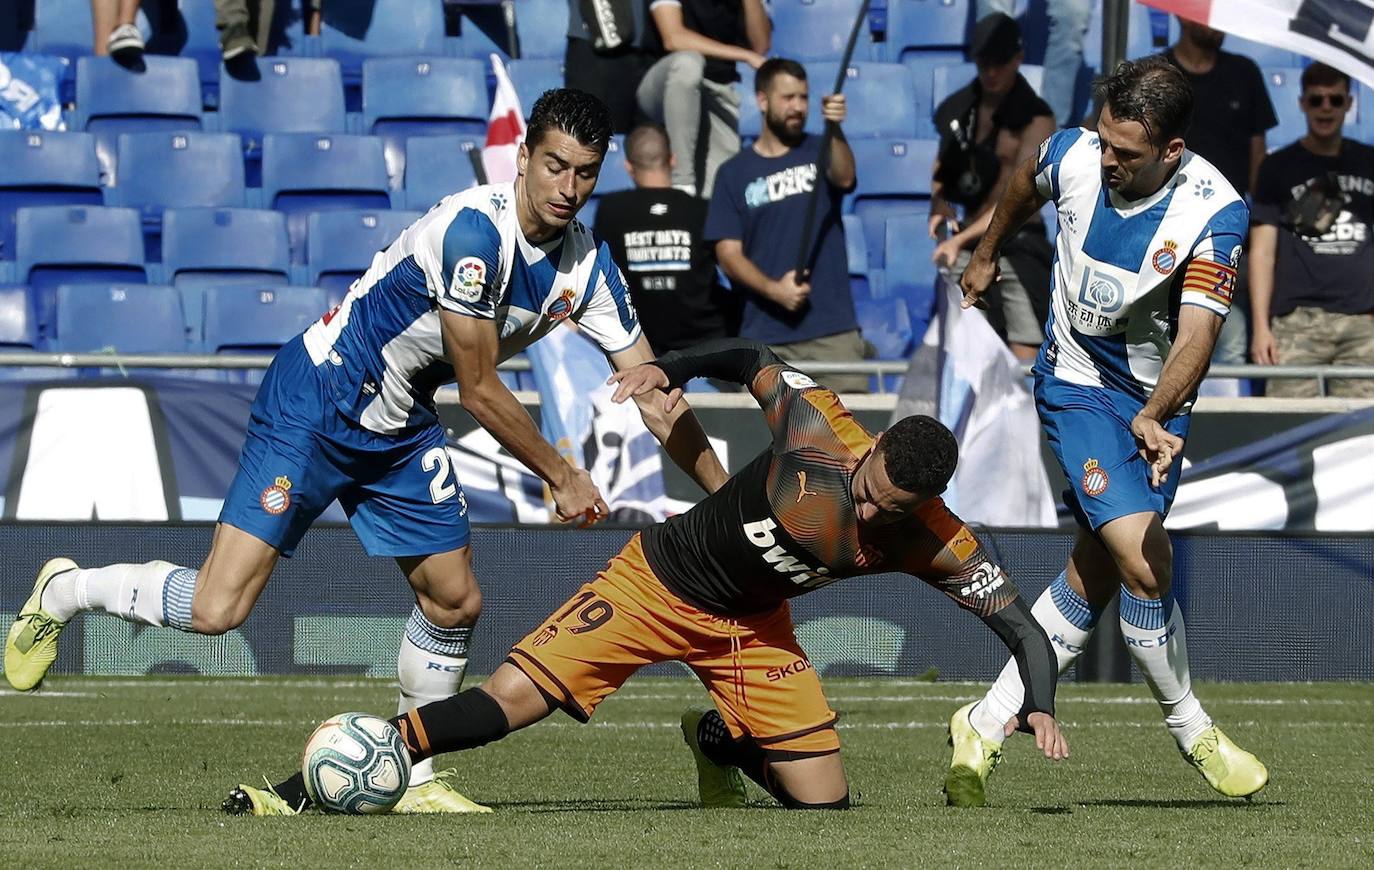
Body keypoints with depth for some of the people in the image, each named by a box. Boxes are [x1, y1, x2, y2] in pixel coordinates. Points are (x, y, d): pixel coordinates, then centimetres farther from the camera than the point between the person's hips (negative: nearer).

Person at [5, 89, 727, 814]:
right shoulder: (475, 230, -27)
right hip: (316, 405, -8)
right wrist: (563, 478, -9)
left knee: (455, 603, 3)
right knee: (217, 610, -13)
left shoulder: (586, 265, -3)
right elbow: (480, 392, -20)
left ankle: (414, 780, 21)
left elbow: (654, 399, 3)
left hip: (401, 428, 8)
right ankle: (65, 591, 12)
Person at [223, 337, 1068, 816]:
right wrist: (672, 368, -17)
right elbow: (756, 361, -6)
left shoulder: (933, 545, -22)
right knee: (507, 700, -17)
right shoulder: (818, 432, -26)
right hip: (660, 577, -3)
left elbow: (1018, 620, -15)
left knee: (825, 805, -5)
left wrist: (1039, 705, -31)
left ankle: (721, 742, 30)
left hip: (753, 628, 3)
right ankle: (298, 796, -16)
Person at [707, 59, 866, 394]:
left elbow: (844, 178, -14)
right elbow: (728, 254, 4)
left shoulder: (819, 152, 10)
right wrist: (773, 290, -13)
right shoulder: (735, 173, 10)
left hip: (834, 331, 0)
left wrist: (835, 130, -33)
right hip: (763, 336, 0)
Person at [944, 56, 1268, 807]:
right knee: (1144, 564, -17)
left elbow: (1196, 334, -32)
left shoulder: (1214, 212, -23)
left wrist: (1154, 418, -48)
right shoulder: (1072, 155, -16)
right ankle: (1188, 727, 4)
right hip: (1078, 386, -1)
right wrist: (987, 256, 27)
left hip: (1155, 401, 1)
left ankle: (985, 726, 18)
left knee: (1092, 582, 4)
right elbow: (1025, 186, 11)